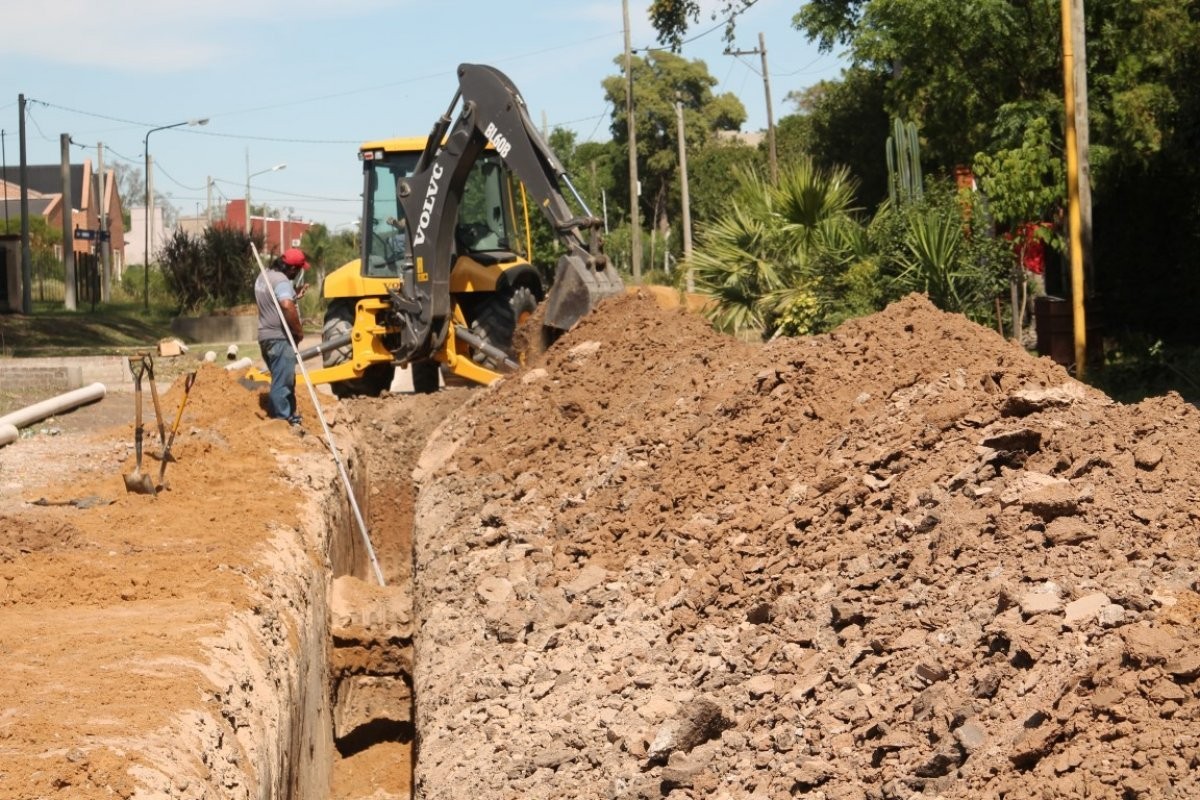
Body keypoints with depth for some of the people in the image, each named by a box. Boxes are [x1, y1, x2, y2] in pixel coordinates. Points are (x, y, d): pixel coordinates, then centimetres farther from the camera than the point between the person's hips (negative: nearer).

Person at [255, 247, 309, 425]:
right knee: (282, 382, -6)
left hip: (267, 336, 10)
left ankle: (286, 415, 28)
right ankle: (282, 421, -4)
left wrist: (295, 295, 15)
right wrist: (299, 331, -21)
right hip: (280, 338, -10)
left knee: (281, 379, 19)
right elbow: (287, 307, -33)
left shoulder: (263, 277, 14)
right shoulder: (281, 281, -18)